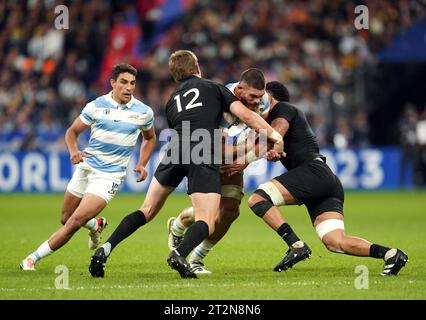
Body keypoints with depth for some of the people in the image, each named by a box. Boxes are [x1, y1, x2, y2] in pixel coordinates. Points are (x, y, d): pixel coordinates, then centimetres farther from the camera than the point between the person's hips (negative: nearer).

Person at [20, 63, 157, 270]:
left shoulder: (144, 112, -3)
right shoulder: (95, 106, -4)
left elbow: (150, 138, 17)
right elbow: (72, 131, 6)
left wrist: (142, 164, 2)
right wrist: (73, 151, -15)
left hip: (110, 175, -3)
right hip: (86, 166, 3)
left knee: (75, 222, -16)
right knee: (66, 220, 13)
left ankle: (34, 257, -5)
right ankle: (96, 225, 46)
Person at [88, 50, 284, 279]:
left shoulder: (172, 101, 32)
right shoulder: (213, 88, 20)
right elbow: (245, 115, 8)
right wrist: (275, 136, 14)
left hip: (175, 151, 4)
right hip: (203, 157, -4)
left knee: (147, 210, 15)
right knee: (206, 224, -3)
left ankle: (105, 249, 1)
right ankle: (179, 254, -32)